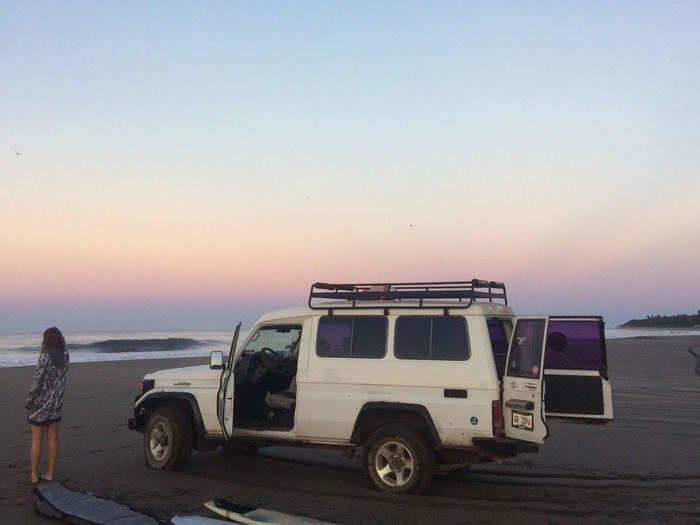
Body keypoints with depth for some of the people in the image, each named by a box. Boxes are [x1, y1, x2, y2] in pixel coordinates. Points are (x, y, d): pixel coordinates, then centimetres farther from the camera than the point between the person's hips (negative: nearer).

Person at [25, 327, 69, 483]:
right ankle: (50, 473, 16)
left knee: (37, 440, 6)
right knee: (53, 439, 11)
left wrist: (28, 405, -6)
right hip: (56, 404, 5)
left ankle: (34, 475, 14)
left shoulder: (45, 358, -19)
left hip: (40, 403, -5)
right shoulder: (65, 356, -1)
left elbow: (36, 384, -17)